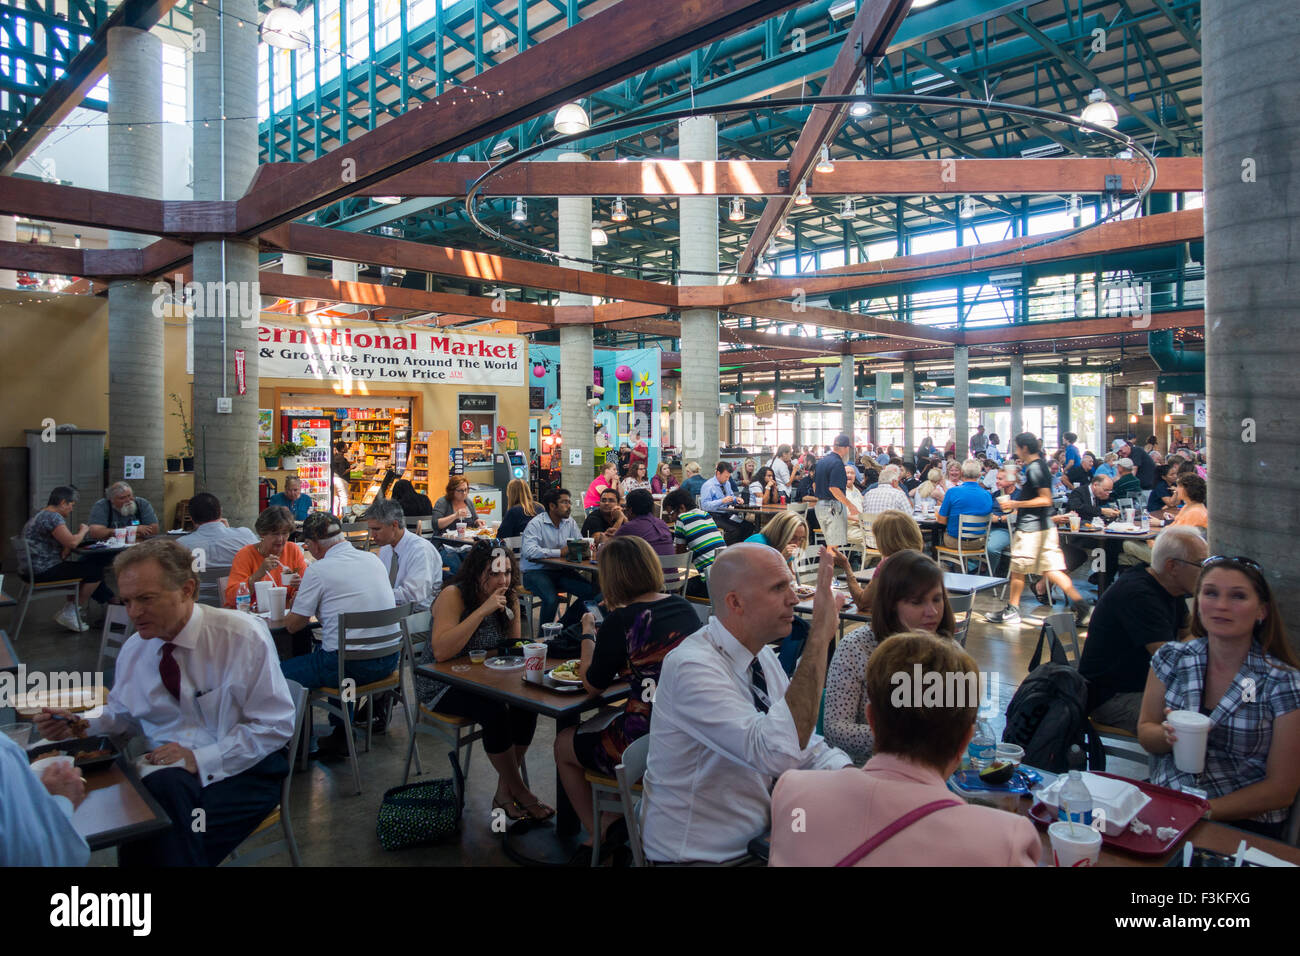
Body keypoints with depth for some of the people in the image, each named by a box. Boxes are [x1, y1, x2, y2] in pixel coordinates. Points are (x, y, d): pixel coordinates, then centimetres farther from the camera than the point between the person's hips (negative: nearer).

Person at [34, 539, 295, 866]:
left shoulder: (245, 638, -10)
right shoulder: (133, 650, 7)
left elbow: (275, 726, -9)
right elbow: (123, 714, 25)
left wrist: (202, 760, -19)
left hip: (241, 770, -4)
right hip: (165, 769, 4)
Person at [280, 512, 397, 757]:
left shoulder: (318, 570, -10)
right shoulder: (373, 559, 9)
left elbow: (292, 625, -2)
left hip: (353, 665, -7)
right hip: (390, 660, 7)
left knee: (283, 672, 11)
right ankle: (341, 736, 39)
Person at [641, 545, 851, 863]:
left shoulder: (763, 656, 1)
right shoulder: (691, 667, -25)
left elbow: (809, 750, 6)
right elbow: (778, 753, -36)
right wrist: (819, 637, -34)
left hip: (755, 837, 7)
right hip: (699, 855, -7)